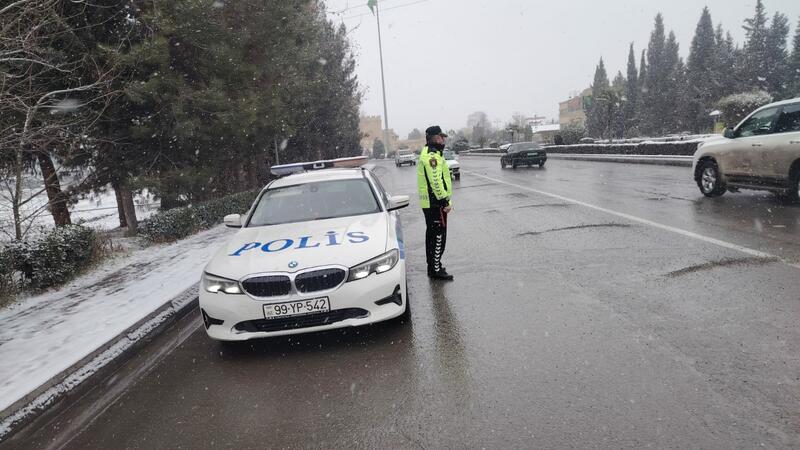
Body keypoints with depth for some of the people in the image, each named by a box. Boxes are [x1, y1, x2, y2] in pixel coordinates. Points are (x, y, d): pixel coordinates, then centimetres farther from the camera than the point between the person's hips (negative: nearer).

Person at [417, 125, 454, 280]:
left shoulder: (427, 153, 19)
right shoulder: (432, 155, -17)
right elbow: (436, 181, -24)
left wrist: (445, 200, 25)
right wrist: (445, 201, -22)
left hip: (429, 203, 11)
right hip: (435, 202, -11)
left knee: (432, 234, 17)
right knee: (438, 236, -7)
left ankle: (433, 265, 27)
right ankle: (436, 270, -3)